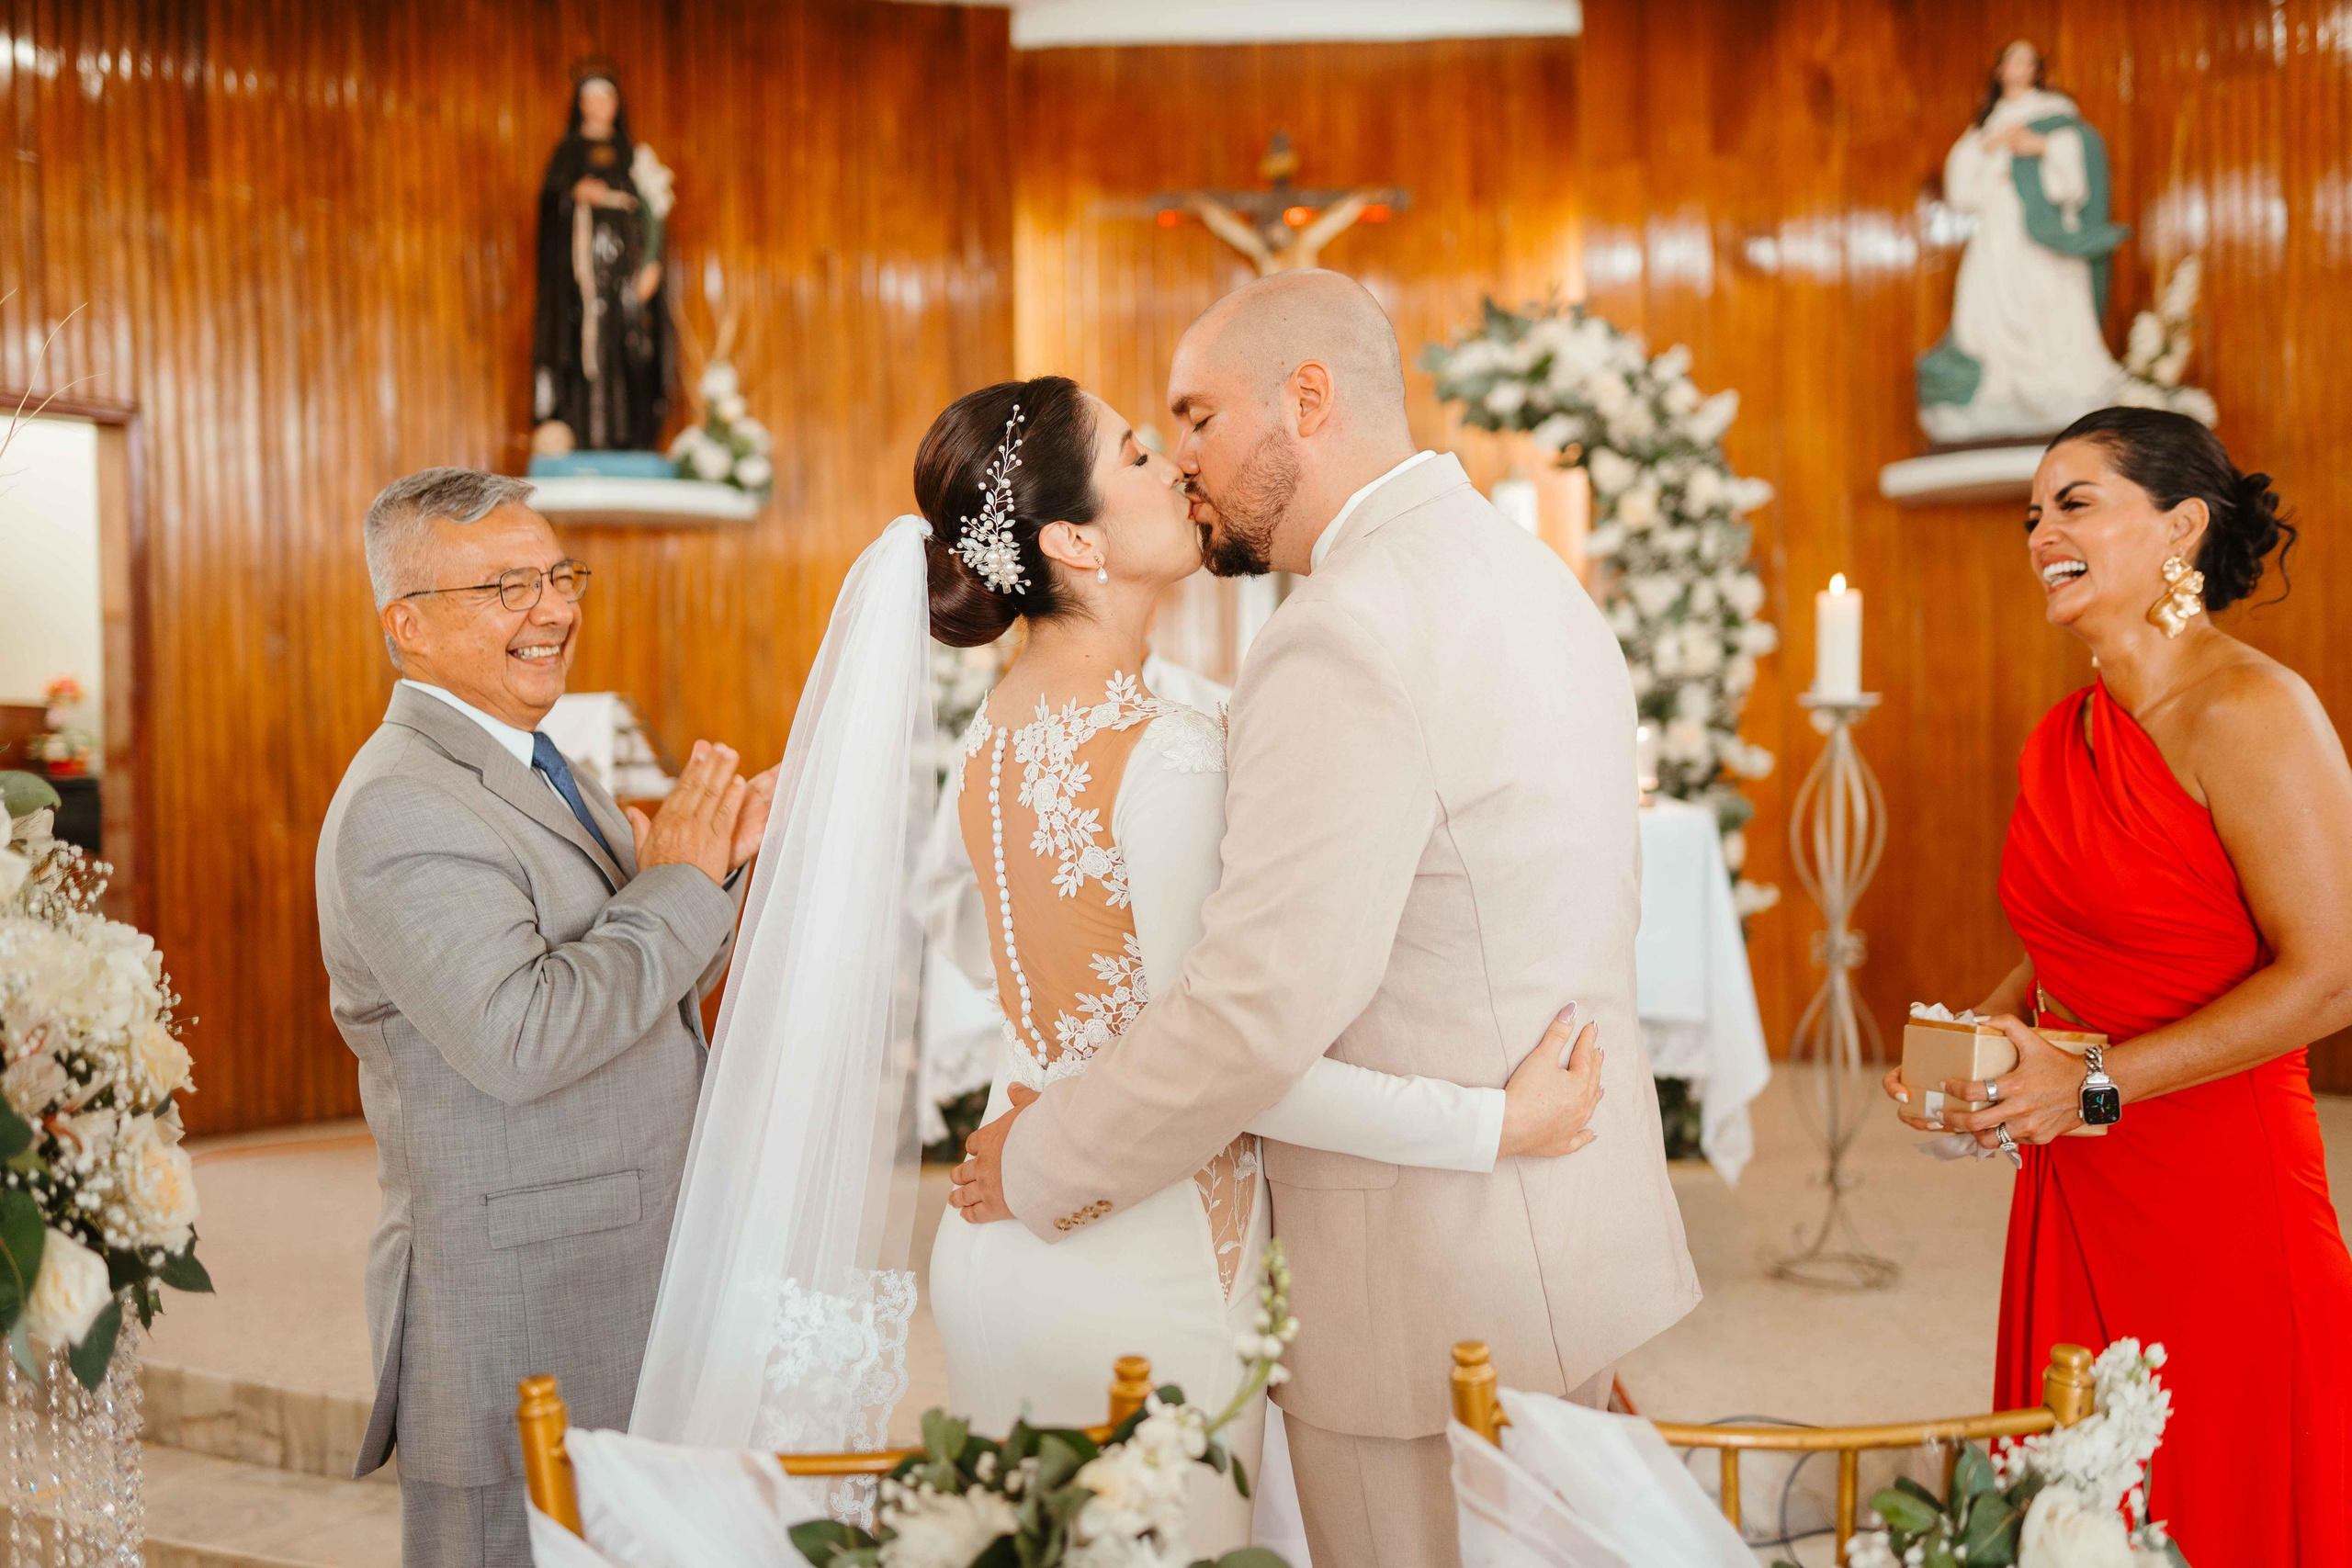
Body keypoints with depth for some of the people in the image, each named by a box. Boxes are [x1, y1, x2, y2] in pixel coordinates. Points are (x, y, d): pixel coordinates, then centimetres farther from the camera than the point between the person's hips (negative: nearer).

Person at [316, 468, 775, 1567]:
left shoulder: (532, 768, 14)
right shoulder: (400, 806, -17)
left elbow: (651, 984, 18)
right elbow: (519, 1038, -28)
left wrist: (714, 864, 0)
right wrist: (677, 886, -18)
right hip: (511, 1328, -9)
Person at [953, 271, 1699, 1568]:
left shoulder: (1348, 636, -22)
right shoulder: (1534, 579, 10)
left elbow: (1258, 1007, -27)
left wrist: (1041, 1163, -13)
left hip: (1430, 1281, -9)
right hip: (1574, 1233, 9)